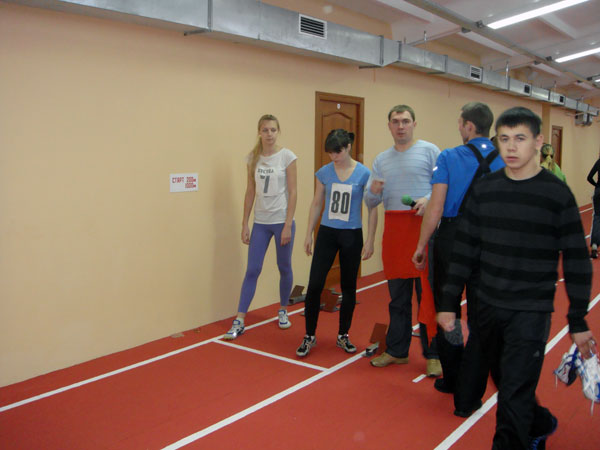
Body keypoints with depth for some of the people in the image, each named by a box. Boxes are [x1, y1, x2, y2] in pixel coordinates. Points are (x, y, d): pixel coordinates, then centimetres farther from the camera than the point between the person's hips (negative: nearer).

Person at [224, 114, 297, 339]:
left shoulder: (287, 156, -5)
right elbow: (250, 192, 7)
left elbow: (292, 192, -7)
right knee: (252, 270, 1)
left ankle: (283, 310, 31)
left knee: (284, 268, 10)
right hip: (260, 222, 2)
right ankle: (239, 321, 5)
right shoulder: (253, 158, 4)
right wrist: (245, 224, 4)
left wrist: (287, 225, -11)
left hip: (282, 221, -2)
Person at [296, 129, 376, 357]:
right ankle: (309, 336, 11)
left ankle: (343, 335, 26)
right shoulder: (324, 173, 0)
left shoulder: (363, 174, -7)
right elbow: (316, 204, 9)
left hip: (351, 235, -1)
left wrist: (370, 241, -5)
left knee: (348, 286, 10)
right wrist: (309, 234, 9)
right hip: (327, 233, 2)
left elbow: (372, 209, -3)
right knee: (314, 285, -4)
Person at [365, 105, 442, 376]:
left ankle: (433, 354, 10)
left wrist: (429, 200, -22)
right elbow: (370, 202, 13)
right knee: (398, 297, 12)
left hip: (423, 230, -4)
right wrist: (373, 192, -9)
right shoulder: (381, 160, 15)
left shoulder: (429, 151, 1)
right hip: (393, 232, 5)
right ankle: (397, 350, 22)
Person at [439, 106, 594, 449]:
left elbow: (577, 262, -5)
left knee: (513, 397, -3)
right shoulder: (484, 189, 2)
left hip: (531, 313, -4)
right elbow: (465, 249, 5)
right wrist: (449, 302, 4)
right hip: (487, 306, 5)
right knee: (506, 382, 20)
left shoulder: (557, 194, -8)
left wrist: (578, 322, -4)